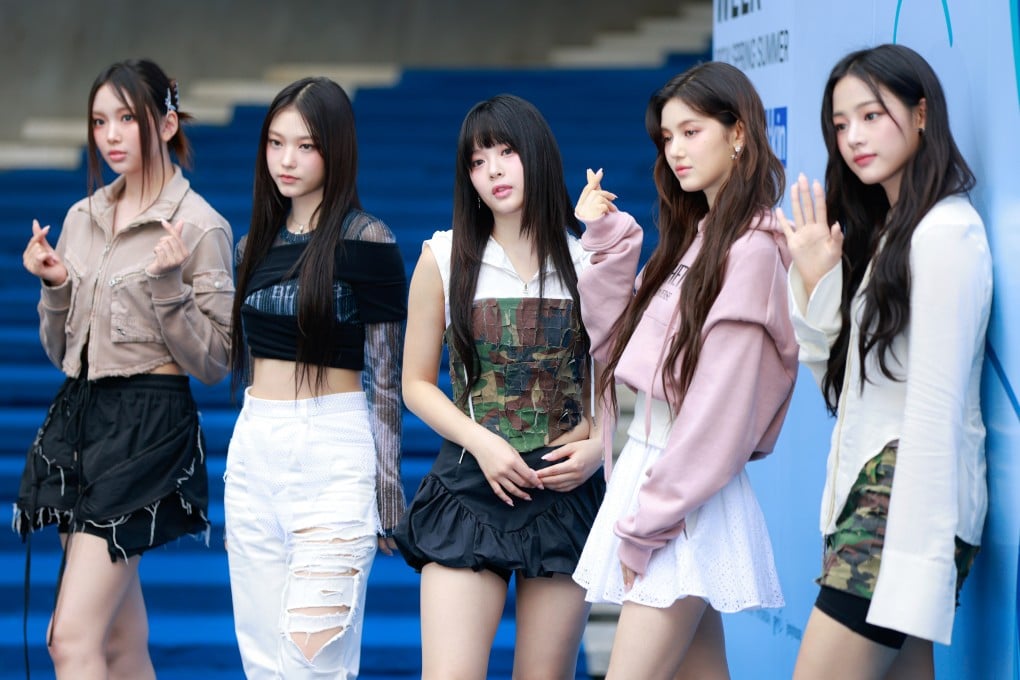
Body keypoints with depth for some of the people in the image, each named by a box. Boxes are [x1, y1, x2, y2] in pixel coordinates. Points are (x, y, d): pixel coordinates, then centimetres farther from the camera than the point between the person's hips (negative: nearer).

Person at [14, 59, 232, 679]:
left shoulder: (200, 226, -7)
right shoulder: (81, 219, 12)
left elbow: (213, 363, -8)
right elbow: (61, 351, 17)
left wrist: (167, 285, -19)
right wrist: (54, 286, 0)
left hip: (149, 430, -7)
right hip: (78, 418, 7)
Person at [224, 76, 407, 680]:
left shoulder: (366, 240, -6)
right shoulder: (259, 242, 13)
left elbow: (385, 377, -5)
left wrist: (386, 492, -6)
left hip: (333, 452, -6)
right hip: (253, 449, 7)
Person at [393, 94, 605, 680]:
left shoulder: (590, 262, 4)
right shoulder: (444, 258, 3)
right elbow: (418, 383, 6)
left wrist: (598, 447, -8)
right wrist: (482, 443, -9)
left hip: (565, 487, 1)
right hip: (470, 486, -1)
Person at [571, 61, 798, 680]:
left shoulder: (753, 249, -14)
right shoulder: (692, 237, 13)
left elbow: (720, 409, -18)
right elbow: (614, 344, 15)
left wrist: (642, 526, -15)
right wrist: (609, 243, 5)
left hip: (688, 497, -8)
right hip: (647, 463, 8)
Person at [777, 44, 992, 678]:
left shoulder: (944, 234, -11)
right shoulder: (885, 228, 19)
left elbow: (936, 410, -17)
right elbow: (835, 374, 16)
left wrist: (915, 563, -21)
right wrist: (815, 280, 2)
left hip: (910, 500, -9)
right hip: (869, 488, 9)